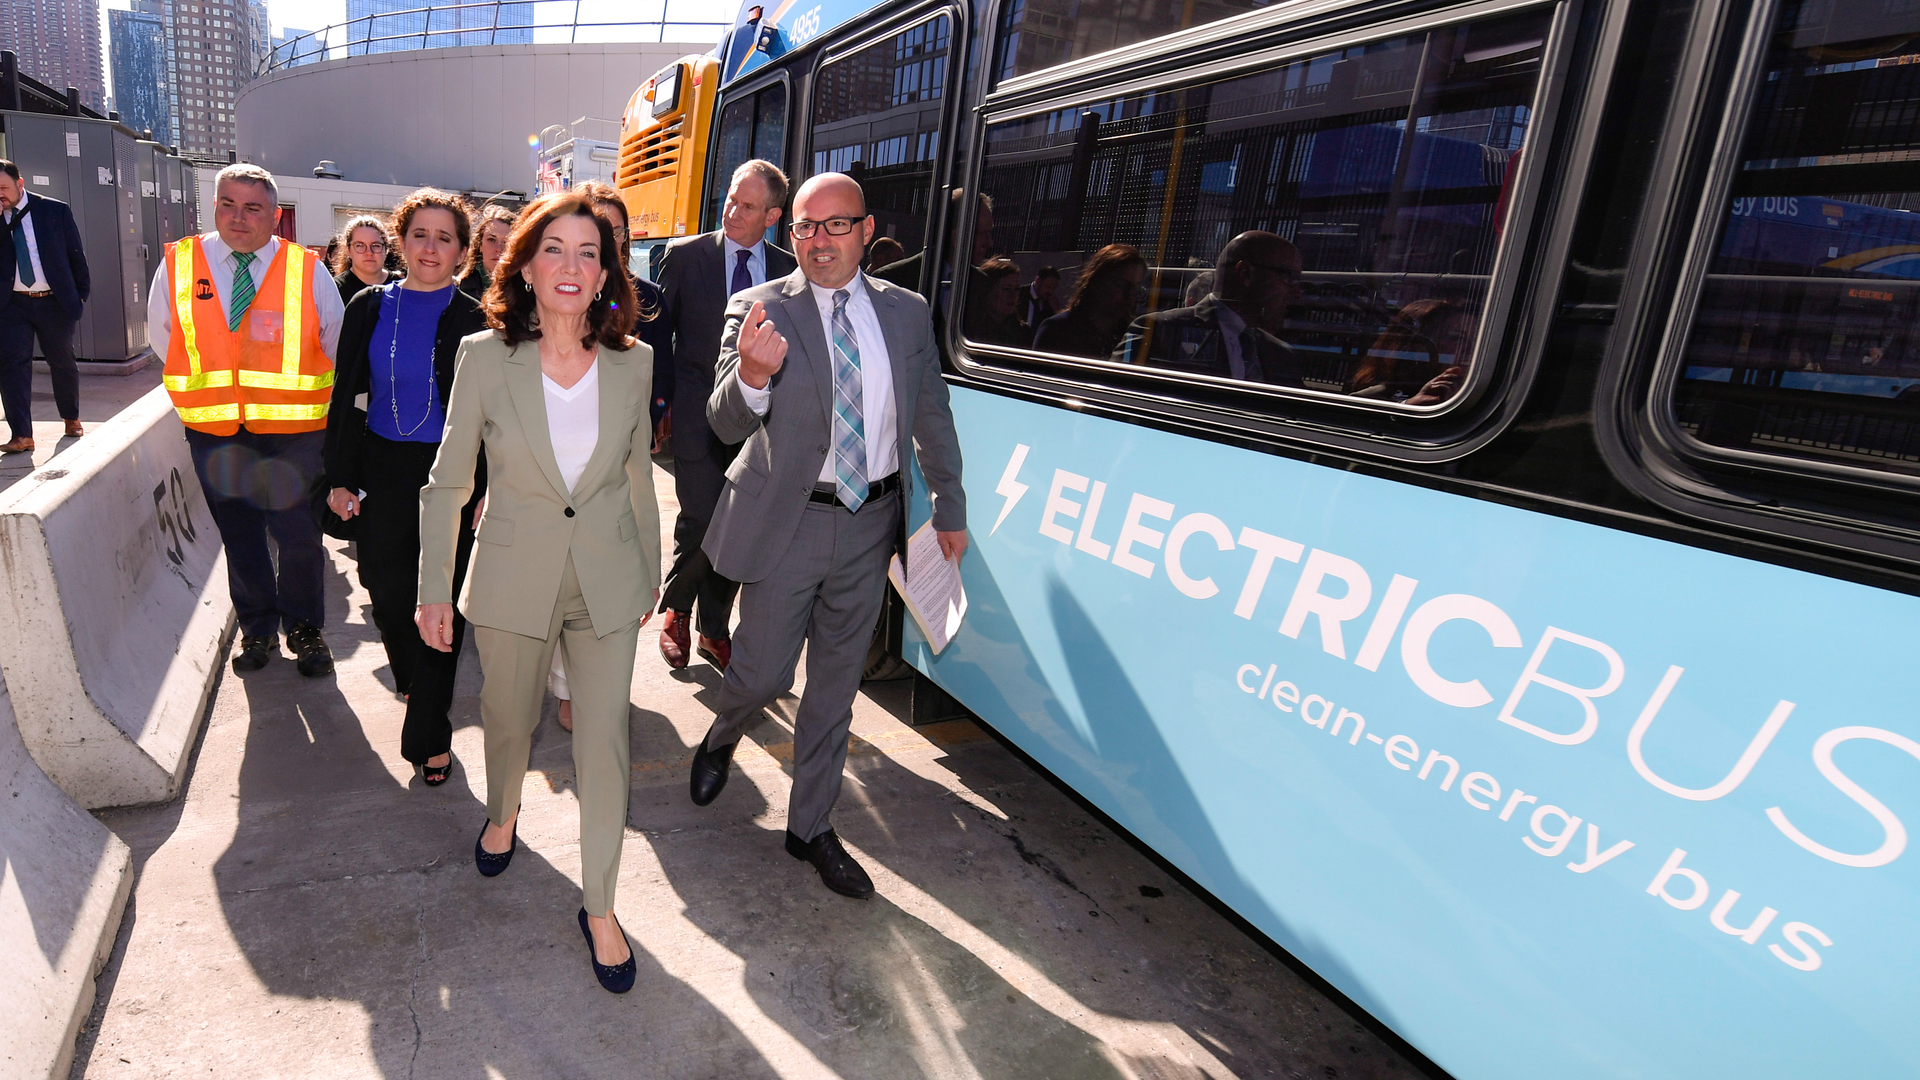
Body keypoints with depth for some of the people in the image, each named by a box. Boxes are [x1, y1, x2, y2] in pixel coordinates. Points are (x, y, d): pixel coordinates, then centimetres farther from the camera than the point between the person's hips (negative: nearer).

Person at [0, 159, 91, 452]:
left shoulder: (55, 210, -1)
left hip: (55, 301, -1)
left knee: (63, 363, 12)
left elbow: (76, 254, 5)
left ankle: (71, 419, 33)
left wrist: (81, 293, 3)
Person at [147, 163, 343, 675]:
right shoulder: (177, 264, 2)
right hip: (213, 429, 2)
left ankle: (304, 628, 23)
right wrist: (205, 385, 9)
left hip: (292, 428, -2)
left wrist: (287, 388, 5)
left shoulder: (308, 272, -4)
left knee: (300, 536, 3)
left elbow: (336, 346, 6)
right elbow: (163, 339, 15)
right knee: (239, 536, 13)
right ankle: (257, 627, 31)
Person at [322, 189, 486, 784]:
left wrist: (487, 489, -8)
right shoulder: (369, 307, 4)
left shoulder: (473, 320, -2)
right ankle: (412, 679, 42)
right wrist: (341, 477, 2)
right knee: (388, 594, 11)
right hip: (382, 473, 3)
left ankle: (428, 734, 16)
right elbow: (346, 395, 7)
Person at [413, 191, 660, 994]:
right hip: (514, 579, 0)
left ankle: (599, 908, 23)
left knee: (604, 744, 5)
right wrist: (434, 589, -1)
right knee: (508, 721, 21)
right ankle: (503, 815, 56)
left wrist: (650, 574, 11)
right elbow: (448, 484, -2)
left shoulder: (633, 362, -5)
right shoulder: (483, 357, -9)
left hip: (607, 581, 1)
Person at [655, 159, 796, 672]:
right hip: (698, 414, -2)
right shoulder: (685, 256, 3)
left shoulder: (789, 271, 7)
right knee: (702, 519, -7)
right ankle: (674, 609, 21)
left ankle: (714, 630, 25)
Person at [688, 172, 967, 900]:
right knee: (762, 674, 5)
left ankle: (811, 827, 33)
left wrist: (950, 508, 14)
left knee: (836, 686, 14)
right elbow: (726, 424, -15)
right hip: (787, 521, -3)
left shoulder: (907, 312, 2)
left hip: (870, 523, 3)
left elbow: (932, 416, 11)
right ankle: (719, 742, 44)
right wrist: (752, 376, -37)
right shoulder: (760, 310, -7)